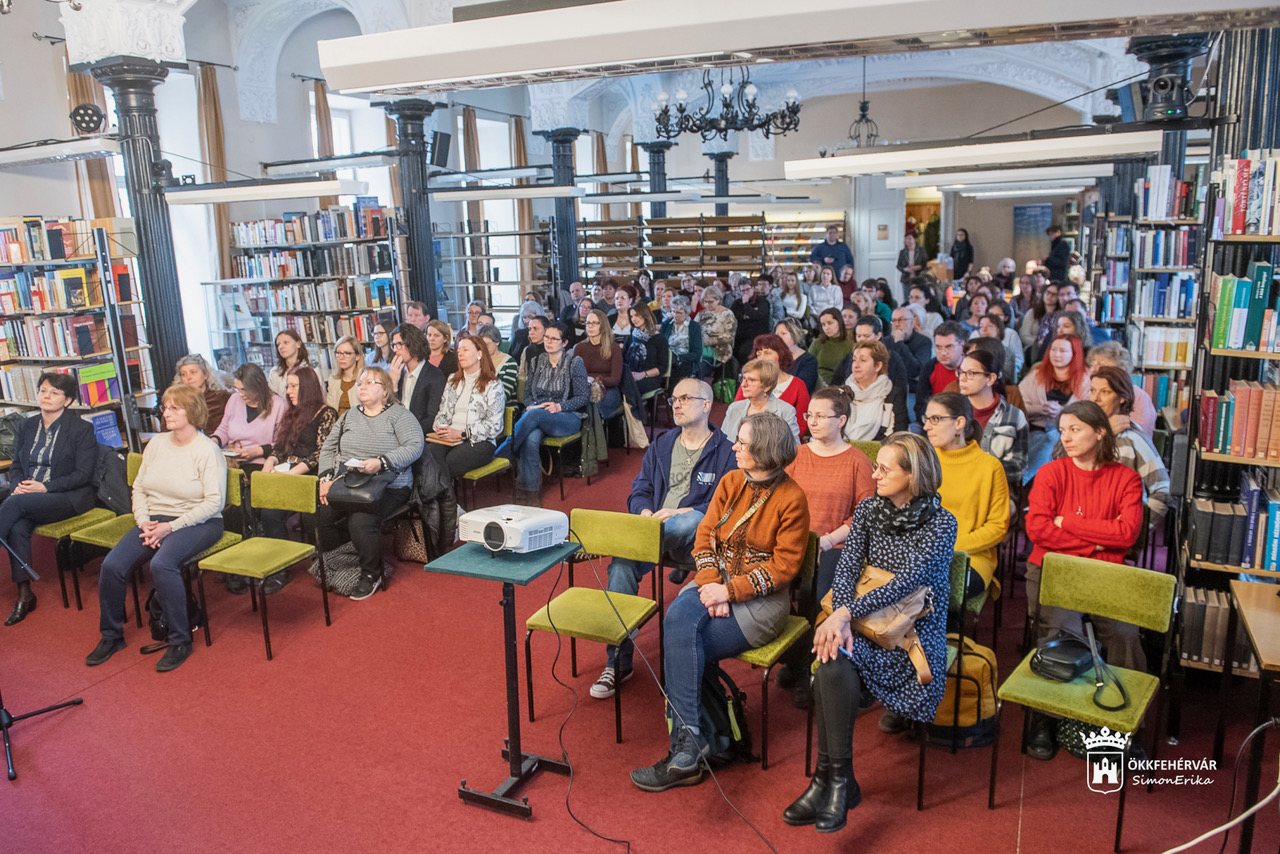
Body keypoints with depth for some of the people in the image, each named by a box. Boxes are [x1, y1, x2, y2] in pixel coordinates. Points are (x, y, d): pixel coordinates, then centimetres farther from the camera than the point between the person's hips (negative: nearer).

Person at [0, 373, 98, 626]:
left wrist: (45, 487, -17)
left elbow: (83, 474, -8)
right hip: (28, 496, 5)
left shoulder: (81, 428, -2)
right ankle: (24, 595, -23)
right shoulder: (27, 426, 15)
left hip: (69, 497, -4)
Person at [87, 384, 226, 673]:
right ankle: (111, 635, 8)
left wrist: (171, 527, -17)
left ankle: (180, 641, -17)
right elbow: (139, 488, 13)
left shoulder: (206, 450, -10)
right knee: (112, 565, -14)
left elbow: (214, 501, -14)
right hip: (155, 520, 6)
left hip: (196, 523, -6)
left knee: (162, 564, -33)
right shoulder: (156, 443, 10)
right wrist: (144, 522, -4)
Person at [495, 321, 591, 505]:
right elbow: (527, 392, 16)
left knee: (534, 415, -37)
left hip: (568, 418, -3)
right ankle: (530, 491, -35)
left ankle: (502, 454, -26)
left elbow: (584, 397, -2)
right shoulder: (537, 362, 15)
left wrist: (560, 406, -16)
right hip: (537, 418, 3)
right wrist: (531, 405, -7)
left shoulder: (574, 363, 1)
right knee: (531, 438, -35)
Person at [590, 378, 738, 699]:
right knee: (621, 563, -27)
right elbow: (639, 491, 16)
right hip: (652, 529, 4)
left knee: (697, 519, -39)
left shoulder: (726, 452, 4)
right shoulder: (661, 445, 21)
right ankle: (618, 661, -18)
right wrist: (646, 513, -7)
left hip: (694, 539, -4)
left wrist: (679, 513, -18)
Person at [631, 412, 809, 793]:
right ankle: (690, 741, -23)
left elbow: (784, 566, -11)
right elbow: (705, 534, 5)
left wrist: (730, 591, -18)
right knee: (678, 617, -28)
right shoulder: (731, 481, 8)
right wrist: (710, 584, -12)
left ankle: (686, 749, -15)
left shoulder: (792, 498, -9)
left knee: (681, 641, -24)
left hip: (761, 598, -5)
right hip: (716, 581, 5)